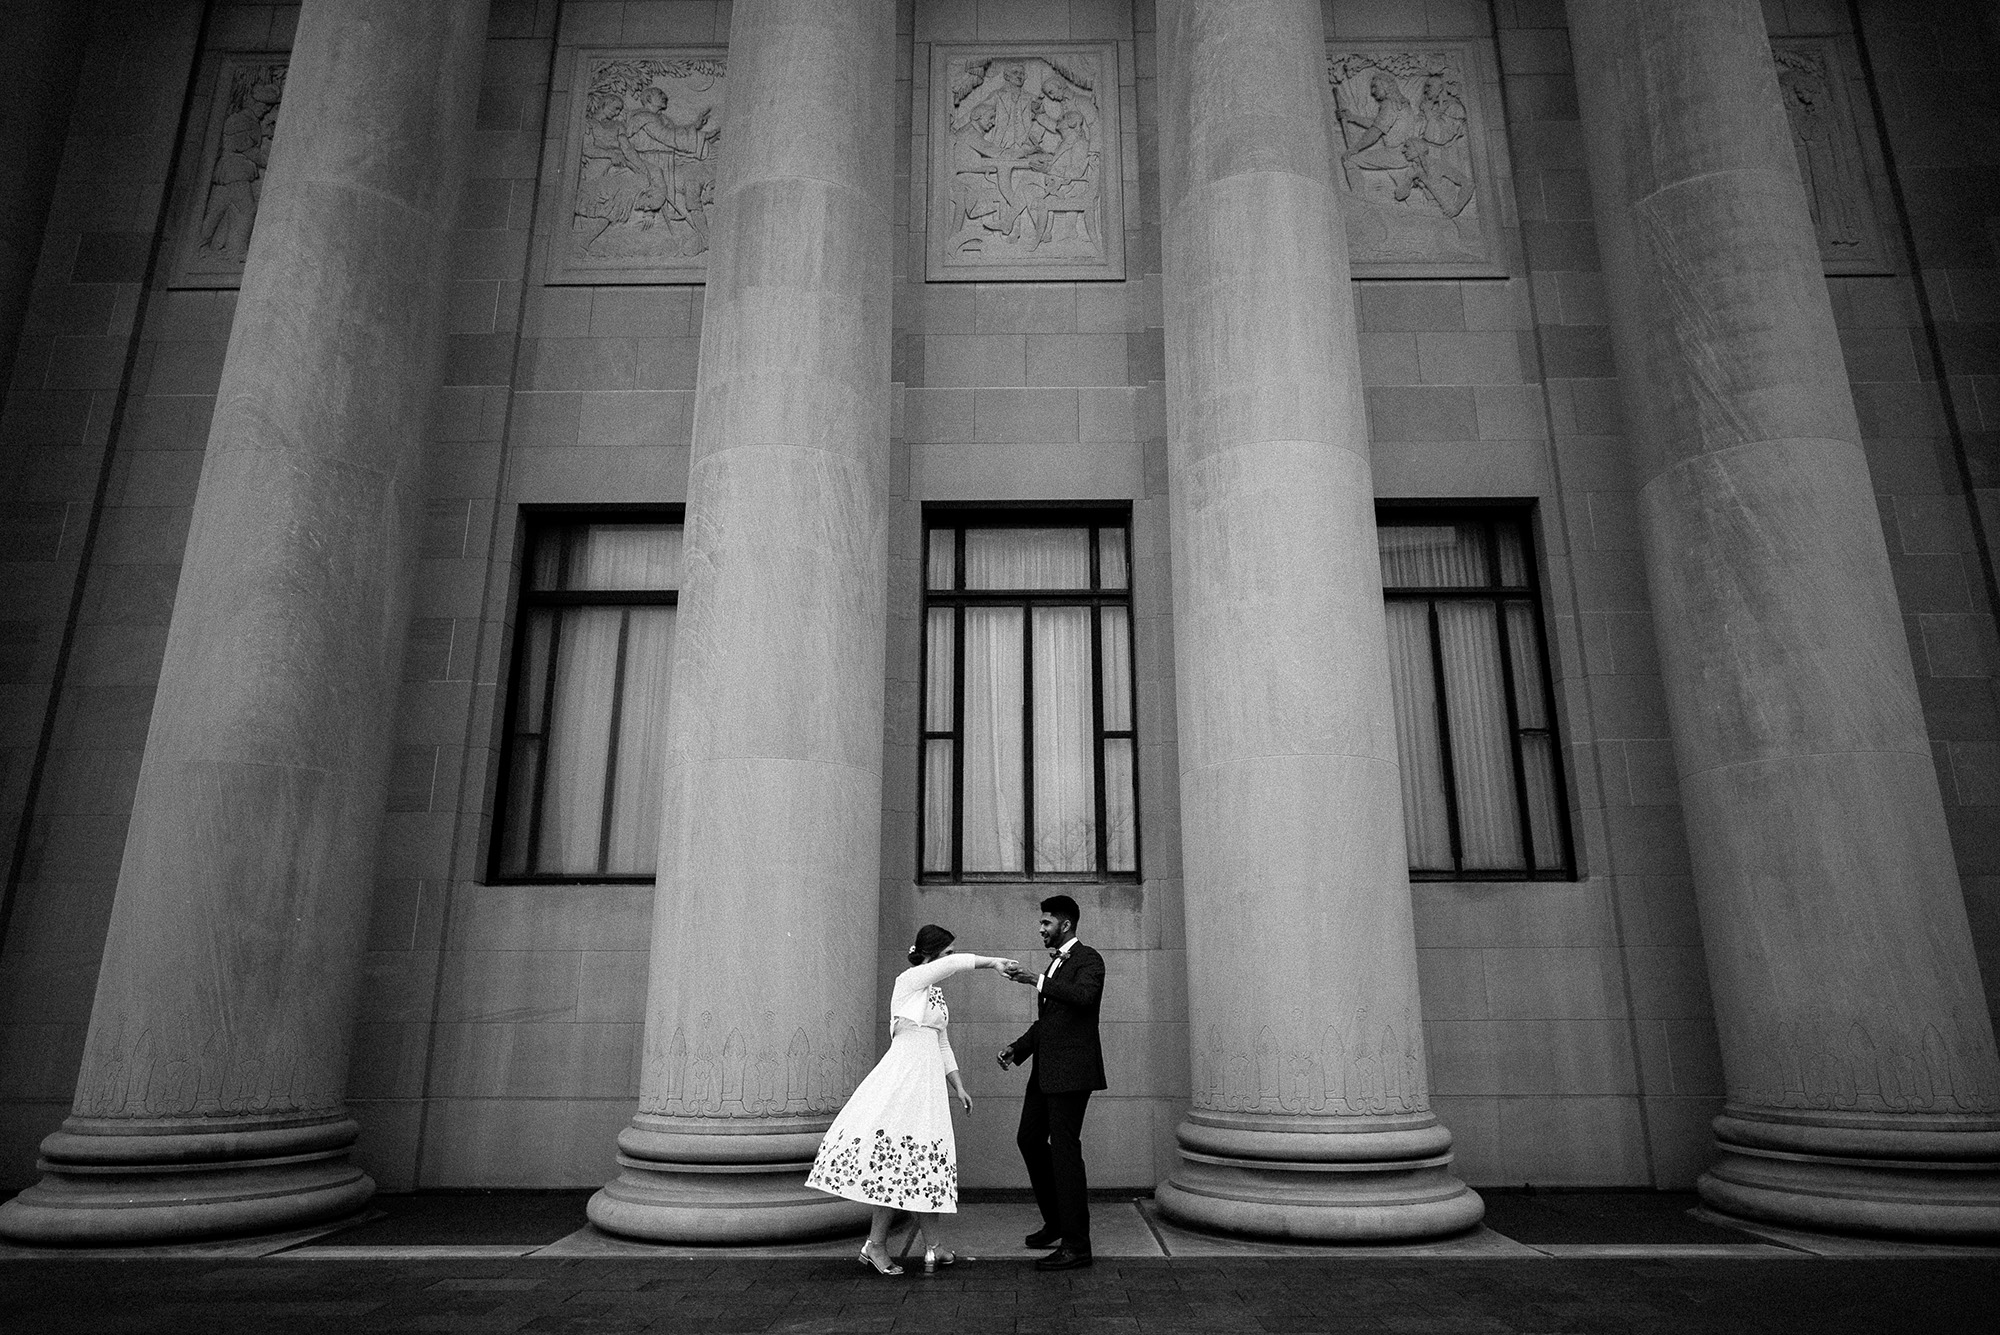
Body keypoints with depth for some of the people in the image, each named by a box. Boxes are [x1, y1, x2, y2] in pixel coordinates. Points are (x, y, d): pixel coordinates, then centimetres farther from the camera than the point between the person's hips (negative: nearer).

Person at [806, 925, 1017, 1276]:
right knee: (900, 1161, -6)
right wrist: (994, 963, -16)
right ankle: (875, 1245, 4)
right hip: (903, 1077, -8)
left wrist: (958, 1087, 18)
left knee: (923, 1162, 10)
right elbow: (955, 964, -23)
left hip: (928, 1083, 8)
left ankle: (933, 1247, 15)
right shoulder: (909, 980, -8)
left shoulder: (937, 993, 17)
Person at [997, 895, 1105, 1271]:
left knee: (1064, 1149, -6)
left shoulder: (1088, 960, -10)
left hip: (1071, 1070, -10)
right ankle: (1056, 1222, 30)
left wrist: (1035, 980, -33)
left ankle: (1076, 1245, 3)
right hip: (1046, 1070, 10)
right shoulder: (1056, 963, 17)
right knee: (1030, 1139, 16)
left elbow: (1085, 995, -32)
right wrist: (1017, 1048, 10)